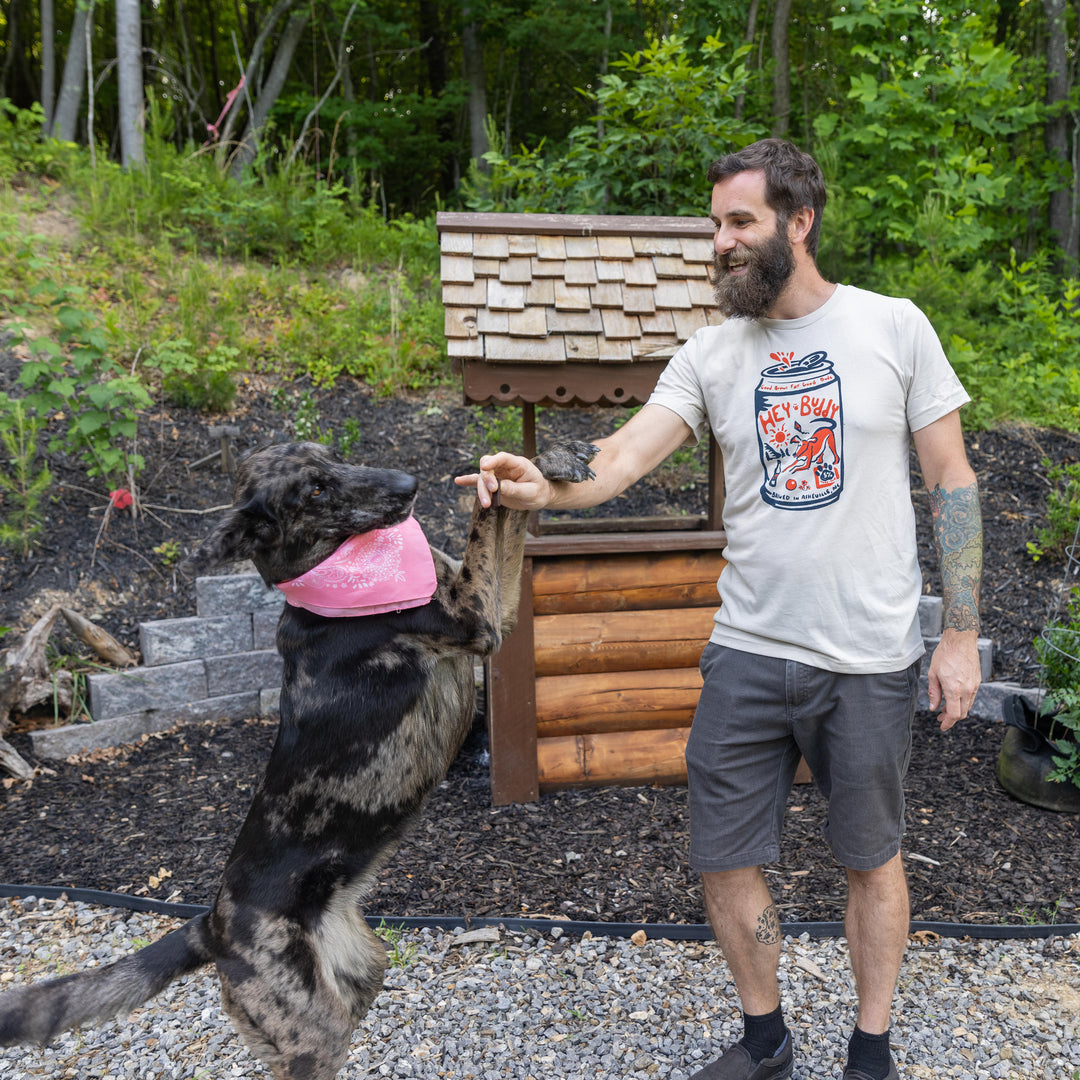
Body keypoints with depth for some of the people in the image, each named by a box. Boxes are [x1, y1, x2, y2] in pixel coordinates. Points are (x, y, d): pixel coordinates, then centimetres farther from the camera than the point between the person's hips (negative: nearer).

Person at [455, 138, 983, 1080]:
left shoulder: (893, 327, -2)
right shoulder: (711, 354, 3)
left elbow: (953, 481, 0)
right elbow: (625, 455, -11)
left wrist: (963, 634, -4)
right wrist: (545, 487, -32)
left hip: (870, 658, -2)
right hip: (747, 651, 3)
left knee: (871, 859, 15)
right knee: (725, 858, 10)